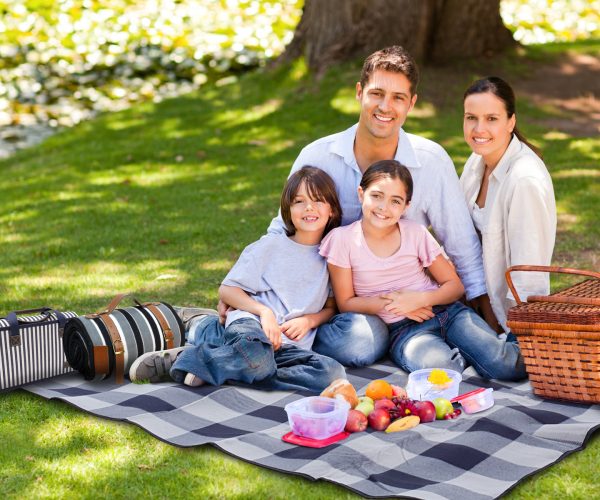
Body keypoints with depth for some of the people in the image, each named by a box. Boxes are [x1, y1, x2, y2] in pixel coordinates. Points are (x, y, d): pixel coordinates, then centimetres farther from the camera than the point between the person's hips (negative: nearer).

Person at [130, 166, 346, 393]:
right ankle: (177, 358, -15)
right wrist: (263, 311, -11)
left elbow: (331, 307, 21)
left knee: (334, 374, -31)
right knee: (255, 356, -43)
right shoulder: (271, 245, 9)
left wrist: (308, 320, -2)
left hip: (289, 346, 4)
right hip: (250, 324, -4)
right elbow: (227, 289, 5)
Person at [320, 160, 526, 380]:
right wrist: (392, 303, -14)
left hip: (446, 311, 2)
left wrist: (419, 300, -14)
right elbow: (346, 303, 0)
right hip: (402, 329, -2)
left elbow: (455, 286, 6)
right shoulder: (343, 239, -4)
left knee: (506, 366, -22)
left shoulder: (416, 233, 3)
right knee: (441, 368, -35)